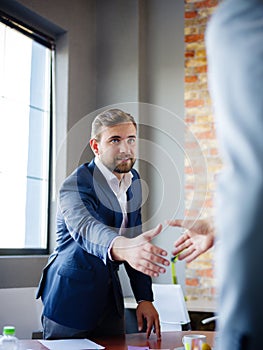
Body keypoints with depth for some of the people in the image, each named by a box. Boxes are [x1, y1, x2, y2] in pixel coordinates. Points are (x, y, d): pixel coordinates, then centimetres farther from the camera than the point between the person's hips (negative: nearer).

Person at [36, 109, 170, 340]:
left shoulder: (133, 180, 4)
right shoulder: (75, 186, -20)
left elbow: (134, 238, 8)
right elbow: (86, 228, -42)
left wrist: (144, 298, 1)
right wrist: (123, 247, -63)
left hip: (110, 297, 7)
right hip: (71, 299, -7)